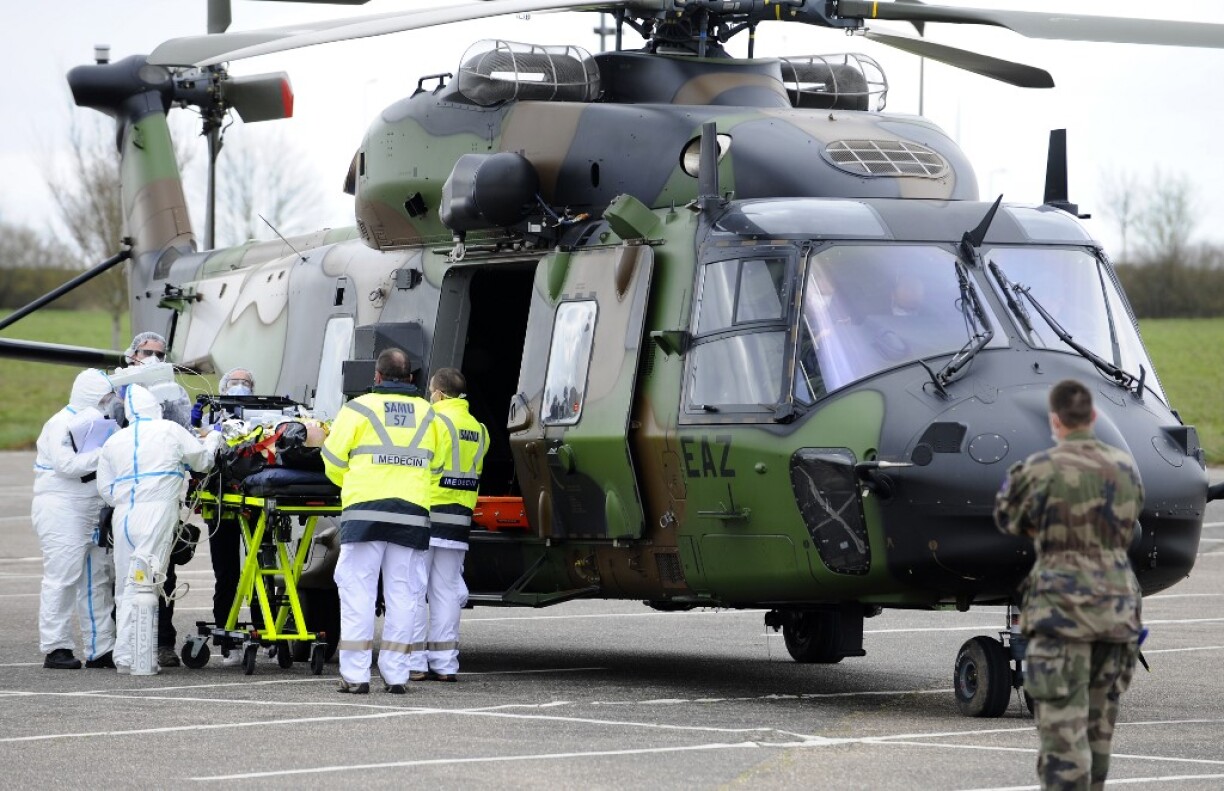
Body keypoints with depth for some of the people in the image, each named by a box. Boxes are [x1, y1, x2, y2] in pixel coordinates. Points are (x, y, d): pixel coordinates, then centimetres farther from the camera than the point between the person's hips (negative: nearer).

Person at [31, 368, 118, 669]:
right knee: (62, 577, -10)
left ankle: (100, 649, 10)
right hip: (60, 509, -9)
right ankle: (56, 648, -9)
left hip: (93, 512, 9)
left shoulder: (96, 421, 18)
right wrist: (103, 453, -21)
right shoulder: (62, 424, -10)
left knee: (98, 579, 7)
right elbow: (67, 465, -23)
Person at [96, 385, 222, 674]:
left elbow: (105, 487, 13)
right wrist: (214, 436, 34)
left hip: (123, 515, 5)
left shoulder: (114, 441, 14)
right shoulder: (170, 431, 3)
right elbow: (202, 460, 16)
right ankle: (127, 653, -14)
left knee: (125, 584, 12)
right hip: (158, 512, -5)